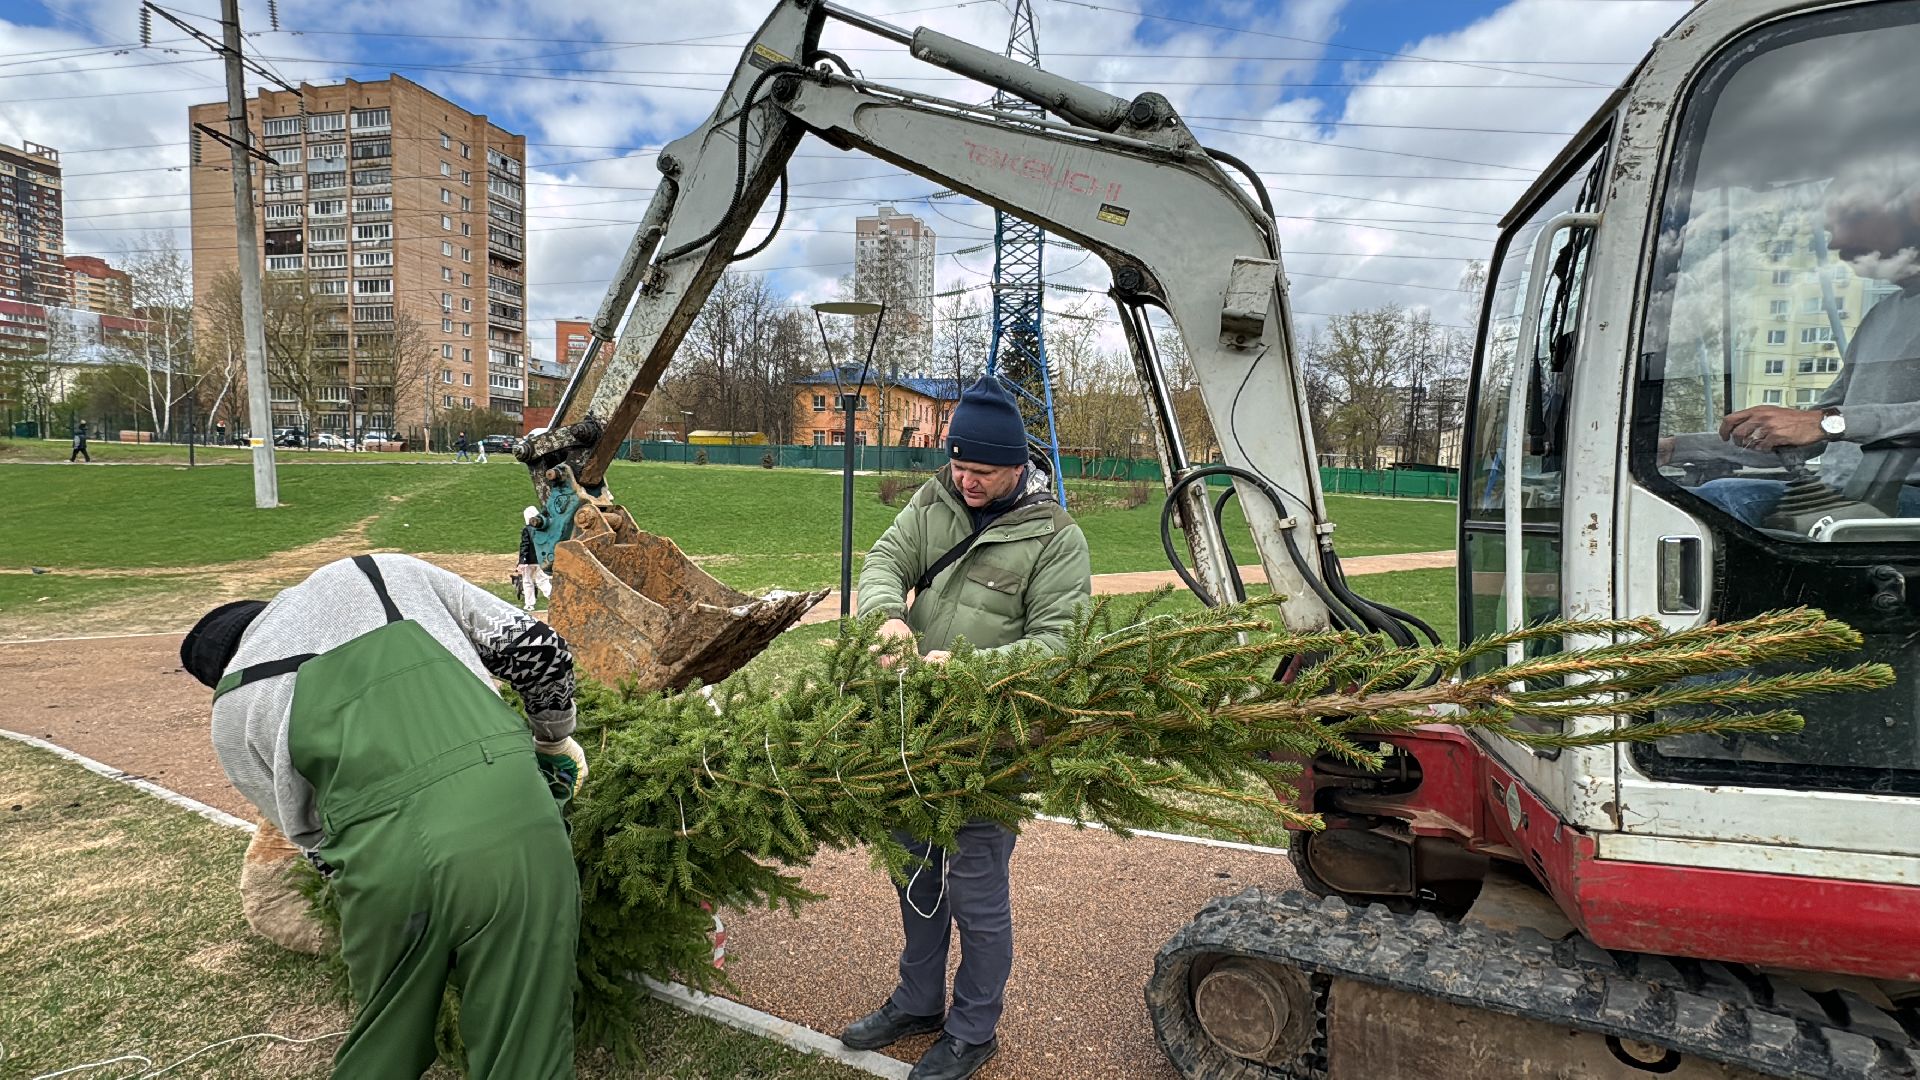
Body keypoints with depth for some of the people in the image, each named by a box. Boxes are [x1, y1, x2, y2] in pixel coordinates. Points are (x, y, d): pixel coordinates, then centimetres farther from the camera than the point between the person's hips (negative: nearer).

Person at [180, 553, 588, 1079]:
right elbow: (535, 646, 18)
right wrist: (555, 739, 33)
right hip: (514, 822, 0)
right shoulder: (385, 572, 23)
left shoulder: (234, 708, 23)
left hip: (388, 864, 1)